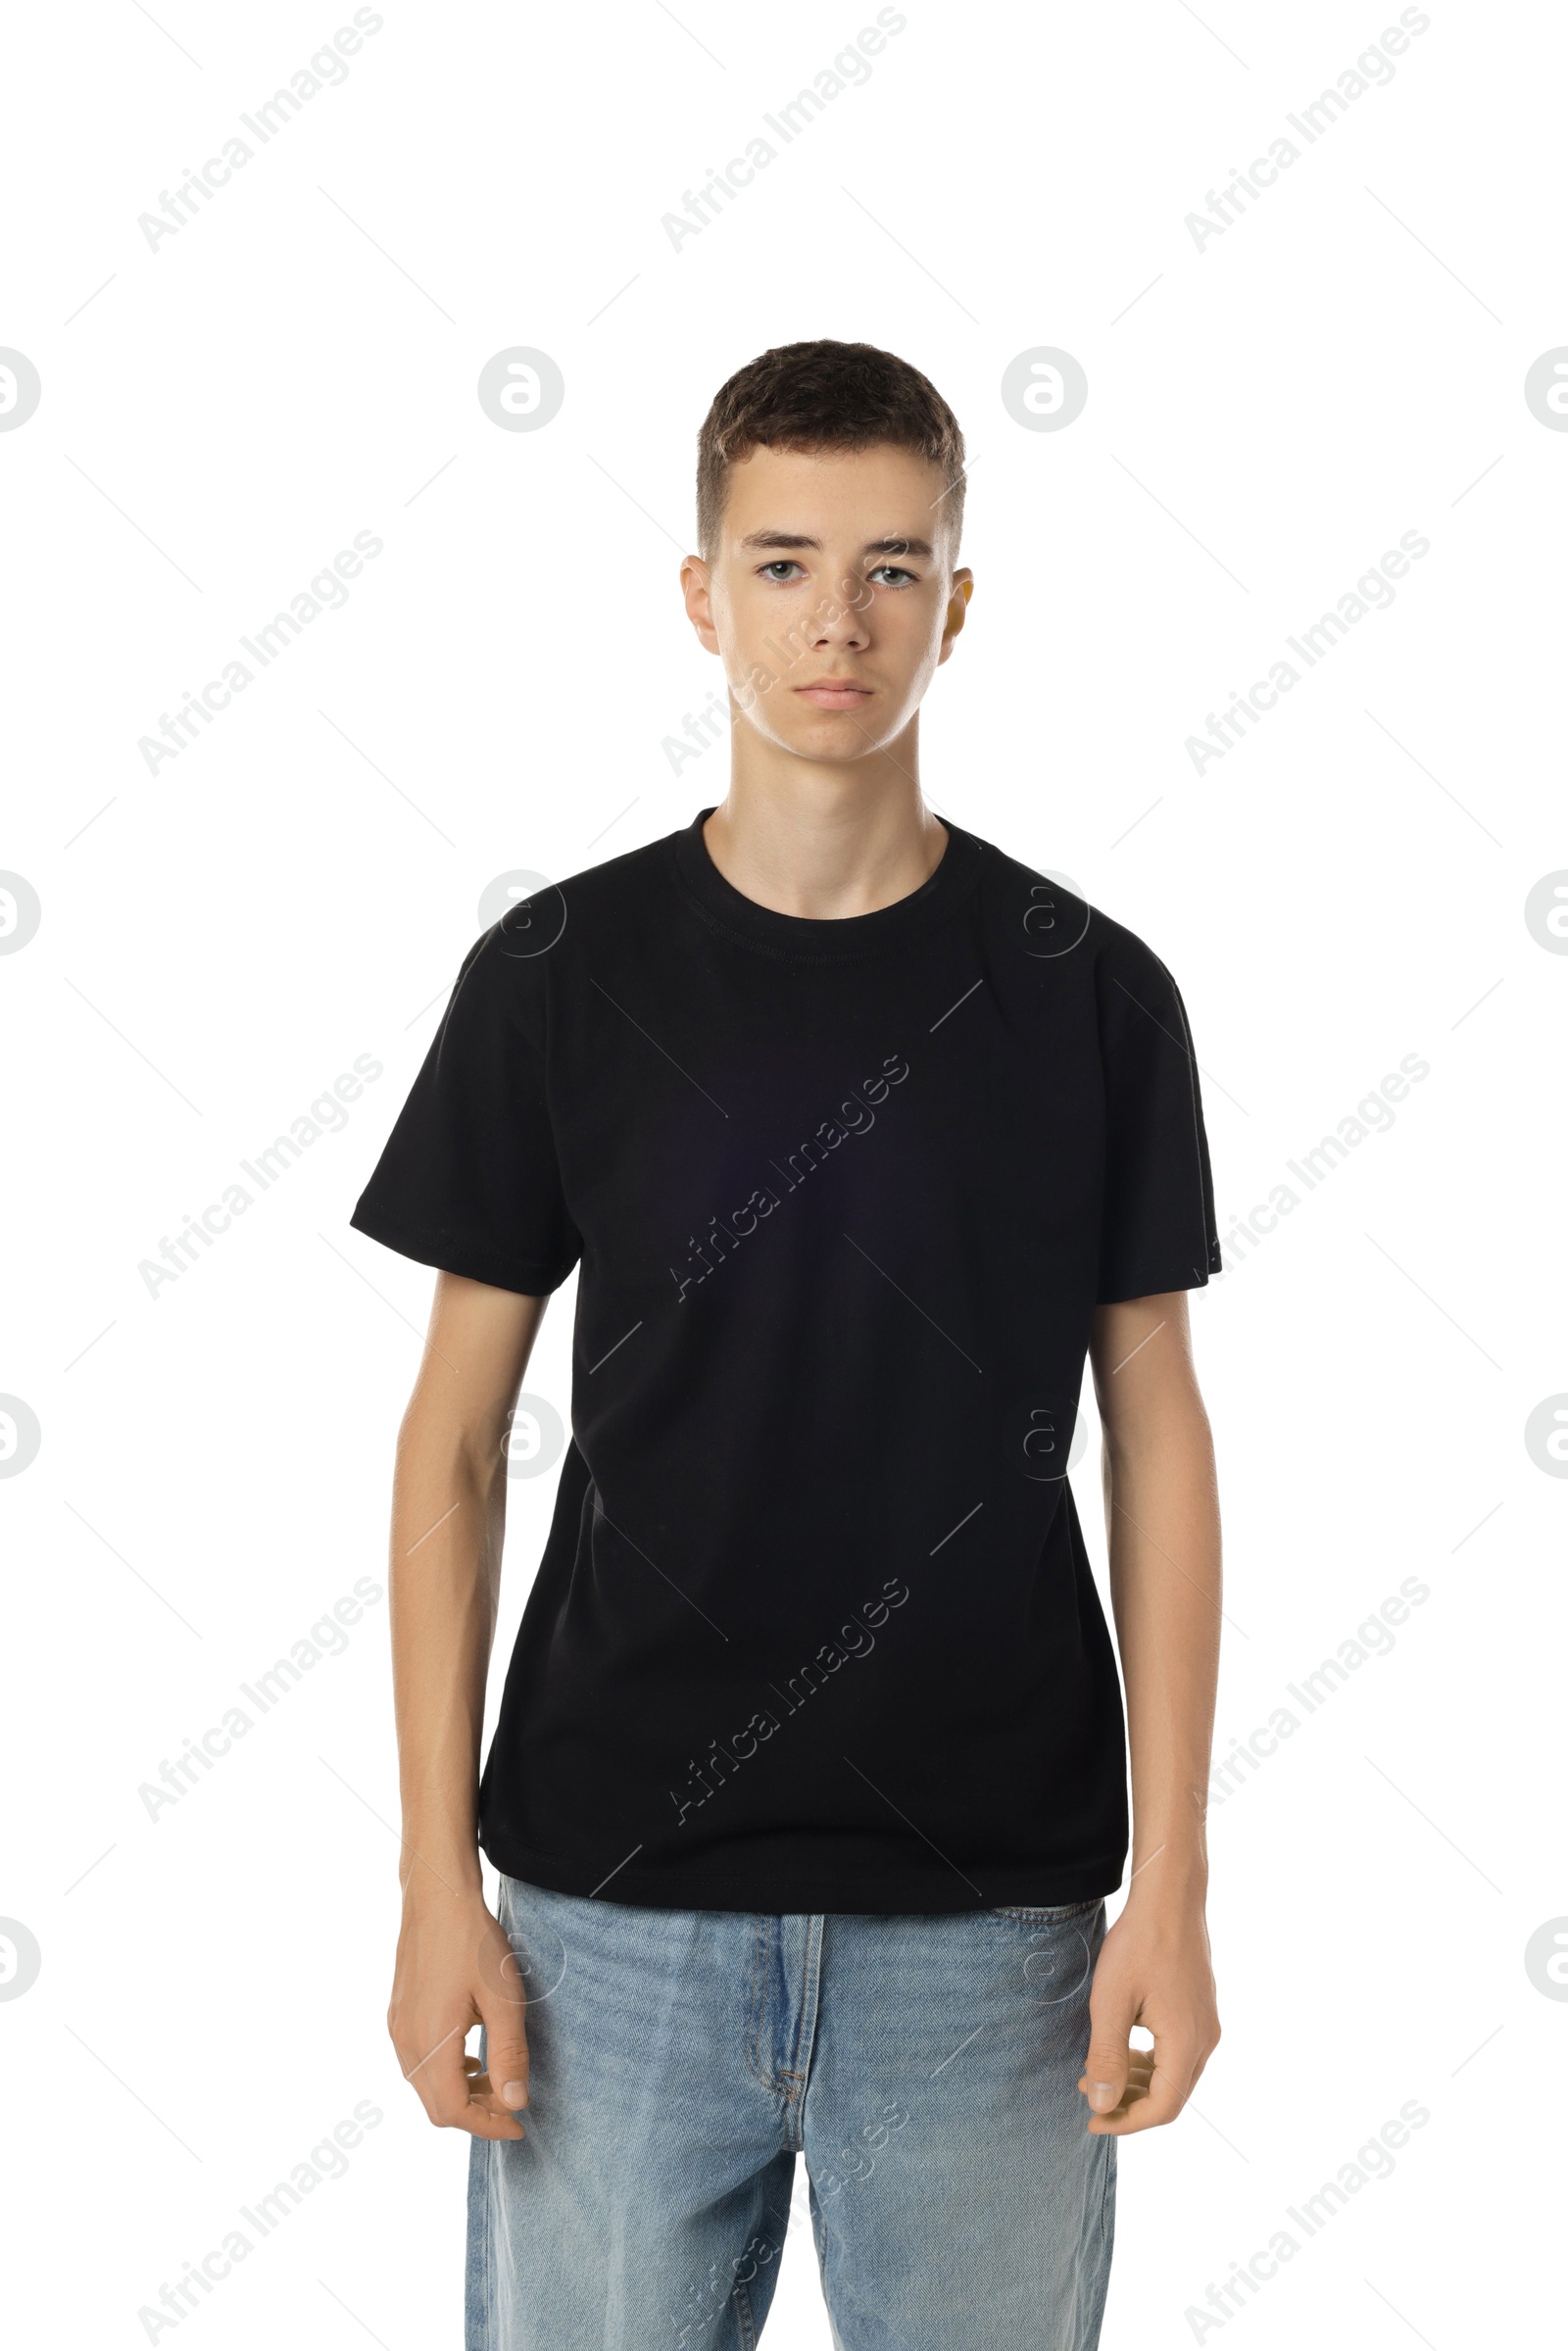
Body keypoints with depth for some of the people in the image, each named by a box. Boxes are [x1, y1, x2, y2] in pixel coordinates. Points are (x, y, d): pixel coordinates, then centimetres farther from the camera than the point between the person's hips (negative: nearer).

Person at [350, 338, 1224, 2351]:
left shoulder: (1090, 994, 0)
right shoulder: (558, 974, -1)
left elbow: (1156, 1437, 3)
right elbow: (457, 1439, 2)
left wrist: (1173, 1884, -3)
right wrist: (437, 1883, -3)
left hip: (989, 1916, 0)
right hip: (614, 1900, 0)